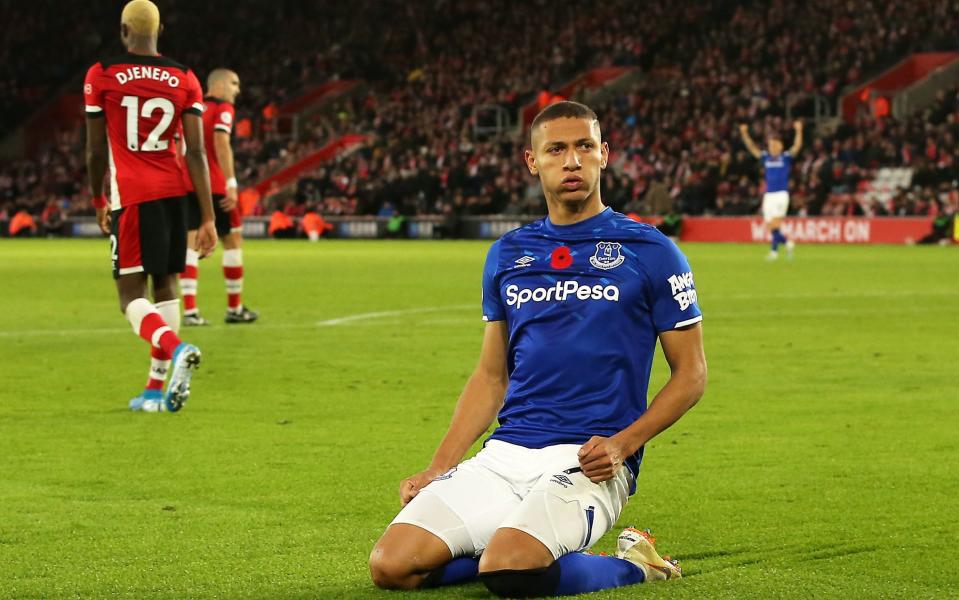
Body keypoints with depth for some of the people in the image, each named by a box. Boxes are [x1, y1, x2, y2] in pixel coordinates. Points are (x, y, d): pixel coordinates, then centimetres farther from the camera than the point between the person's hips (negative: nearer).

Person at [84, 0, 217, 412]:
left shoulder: (102, 76, -2)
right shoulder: (184, 80, 4)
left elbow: (95, 150, 2)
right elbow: (196, 153, -1)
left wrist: (98, 201, 18)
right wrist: (207, 218, -1)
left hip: (131, 196, -4)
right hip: (174, 192, 4)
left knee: (131, 296, -2)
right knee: (165, 285, 13)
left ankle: (177, 350, -31)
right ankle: (156, 389, 15)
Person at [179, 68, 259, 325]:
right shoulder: (223, 108, -3)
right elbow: (221, 143, -18)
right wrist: (231, 183, -21)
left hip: (186, 185, 6)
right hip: (214, 186, -6)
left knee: (191, 243, 1)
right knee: (233, 239, 10)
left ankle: (189, 310, -11)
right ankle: (234, 309, 17)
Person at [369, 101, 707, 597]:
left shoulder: (650, 253, 0)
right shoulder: (507, 255, 14)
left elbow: (690, 373, 2)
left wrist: (622, 444, -13)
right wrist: (437, 472, 9)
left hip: (588, 462, -5)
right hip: (504, 454, 5)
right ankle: (528, 549, 9)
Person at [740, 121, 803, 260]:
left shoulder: (786, 157, 0)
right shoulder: (765, 157, 10)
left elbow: (797, 146, -12)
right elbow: (751, 147, 6)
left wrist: (799, 131, -26)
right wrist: (744, 133, -7)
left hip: (781, 195, -5)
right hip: (768, 195, 5)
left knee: (774, 224, -16)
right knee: (769, 226, 5)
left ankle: (774, 250, -10)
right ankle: (787, 242, 25)